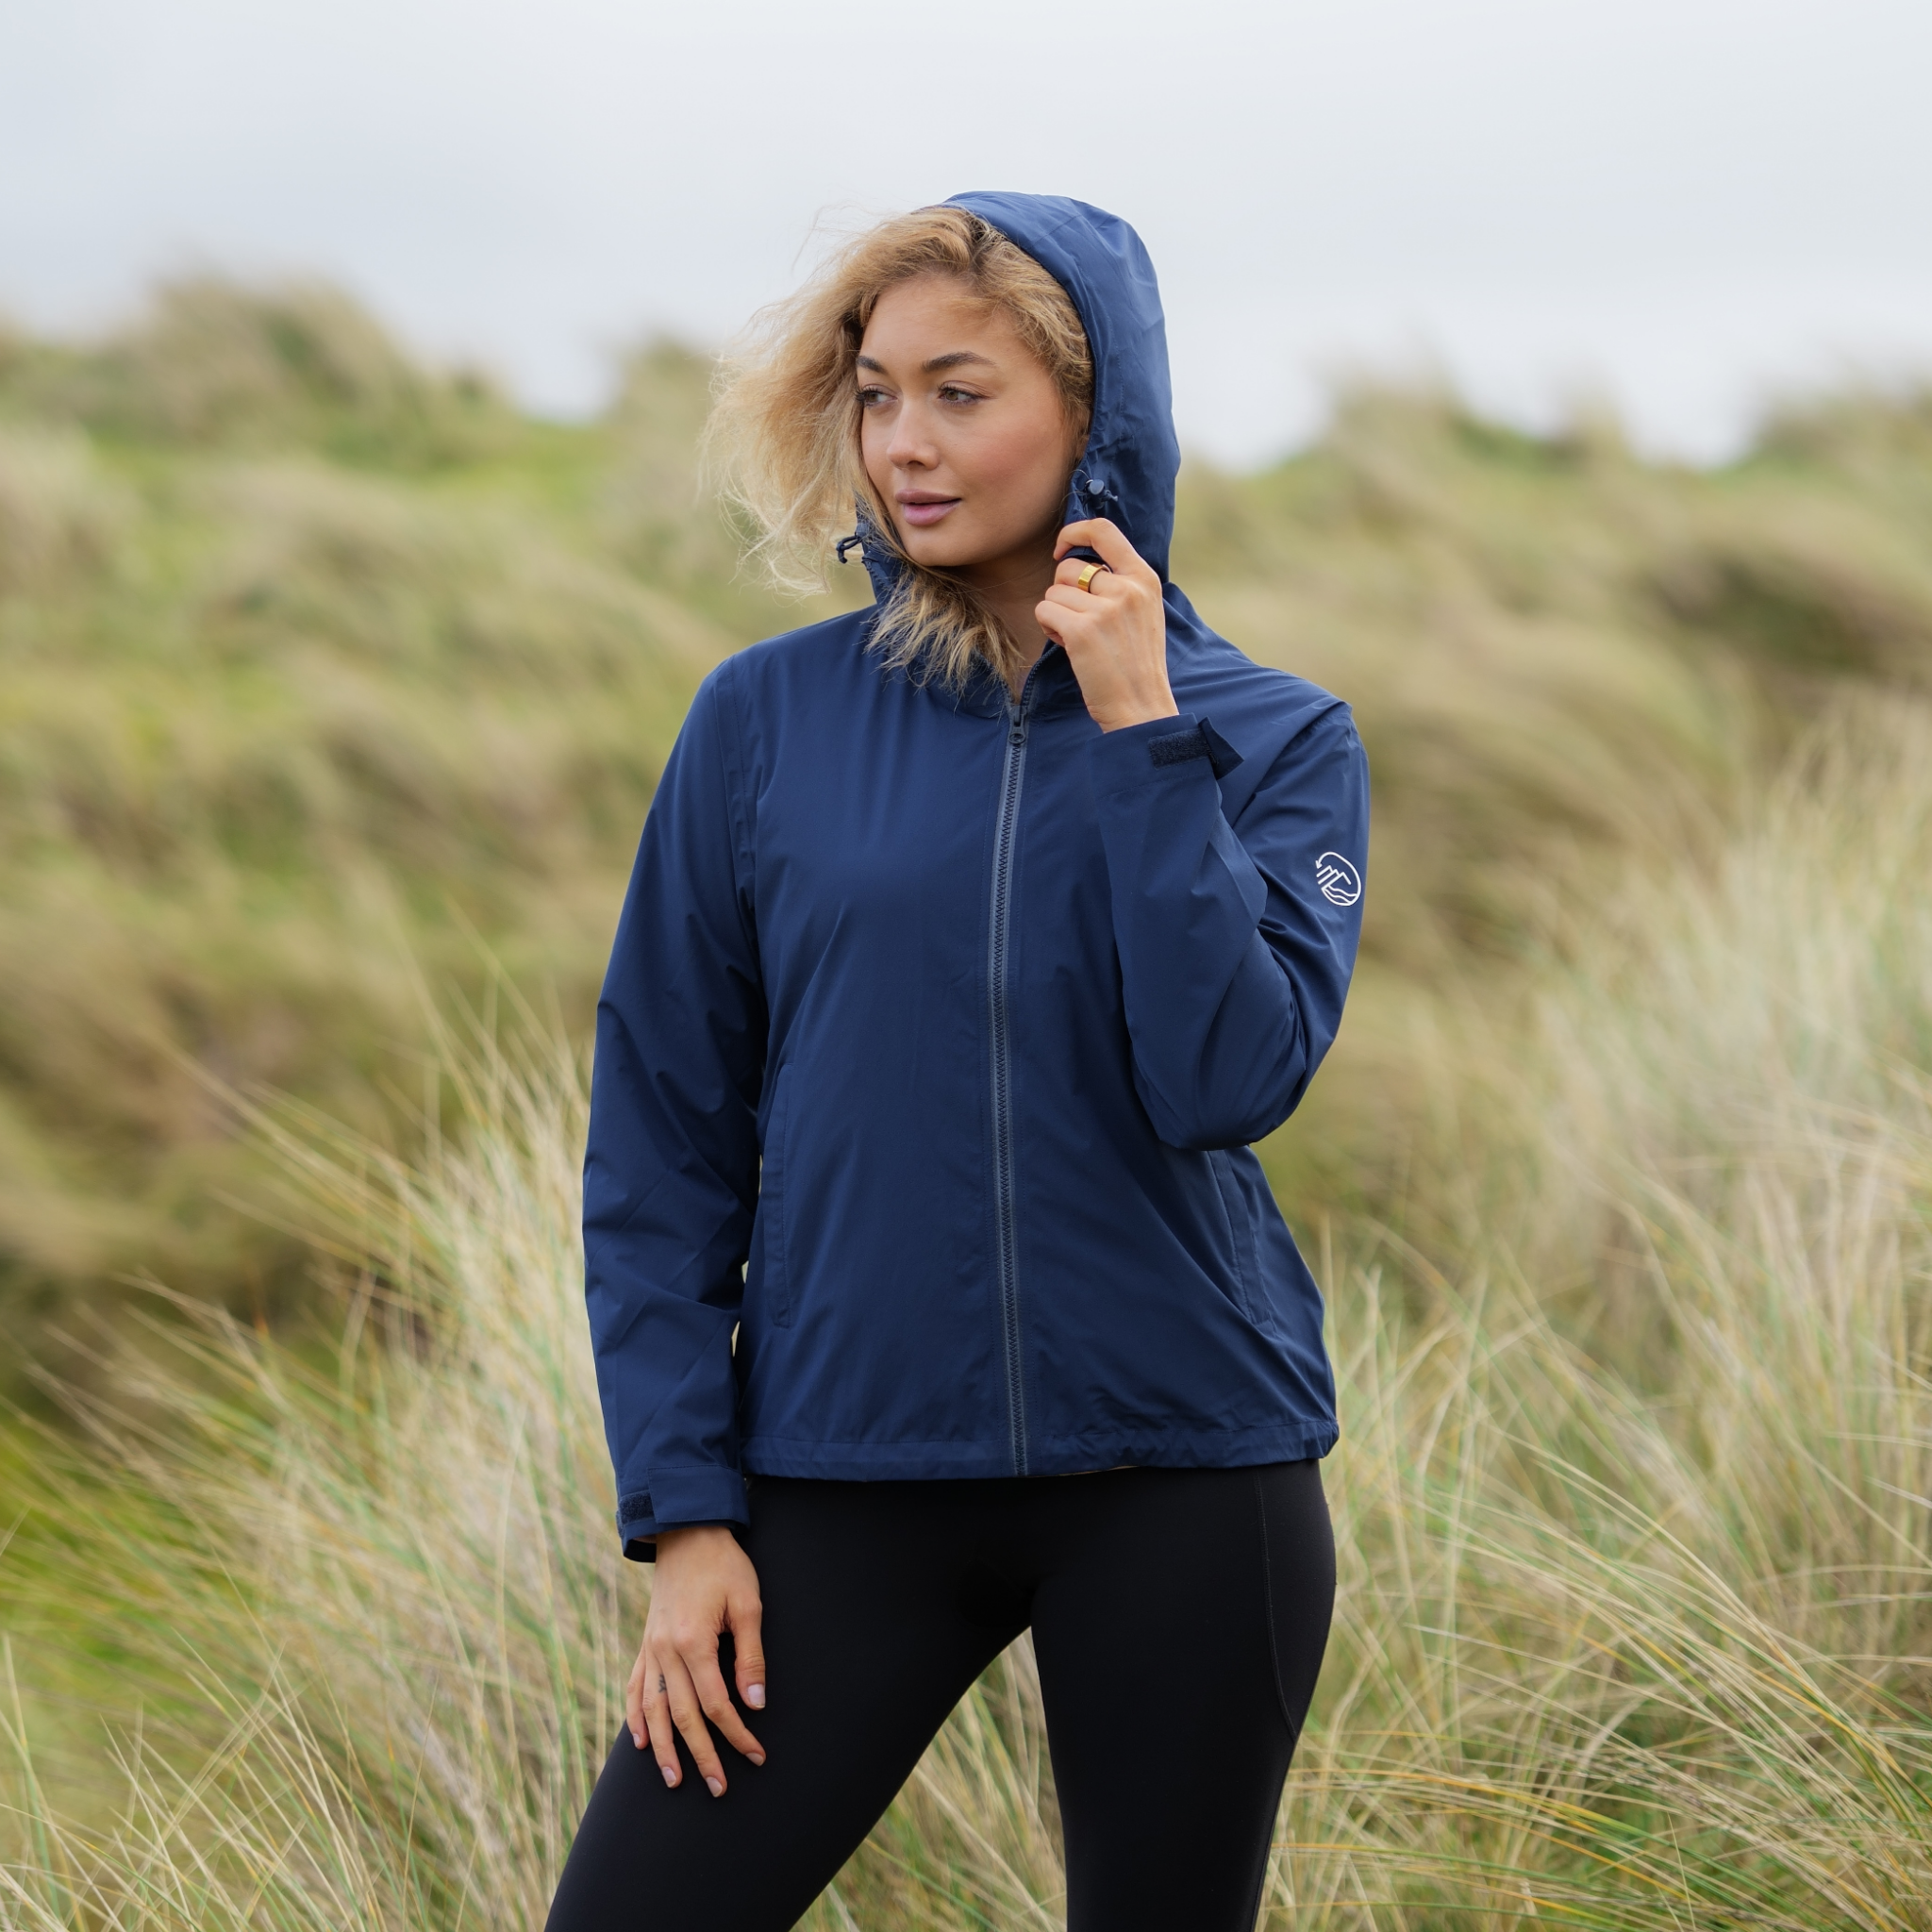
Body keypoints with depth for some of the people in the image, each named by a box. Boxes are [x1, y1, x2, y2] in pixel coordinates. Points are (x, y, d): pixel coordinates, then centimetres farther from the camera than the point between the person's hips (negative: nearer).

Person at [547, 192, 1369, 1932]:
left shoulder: (1274, 738, 1)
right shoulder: (768, 721, 1)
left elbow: (1229, 1082, -15)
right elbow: (660, 1144, 3)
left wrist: (1138, 730, -14)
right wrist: (682, 1509, -3)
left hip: (1184, 1476, 0)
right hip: (848, 1469, 0)